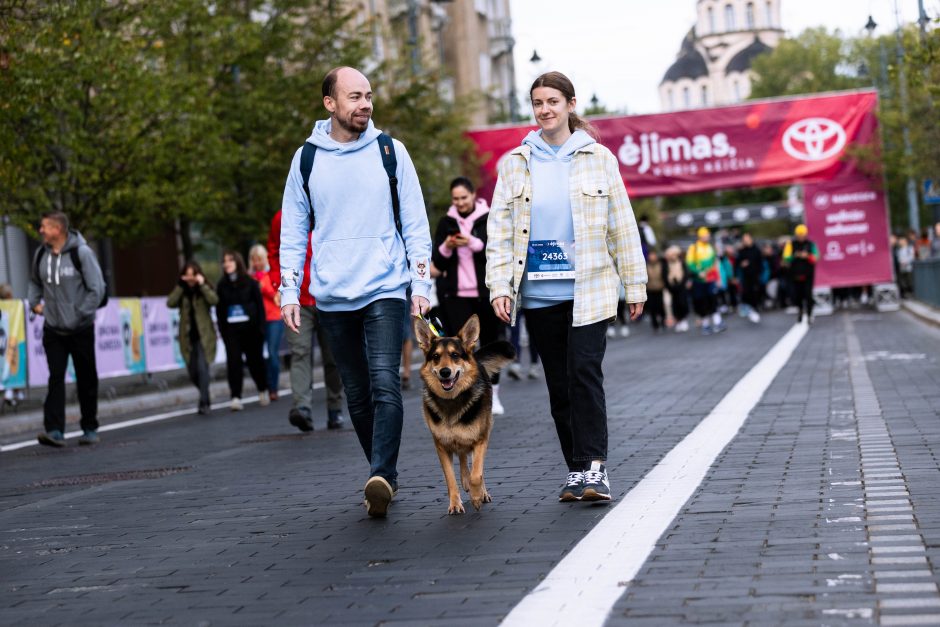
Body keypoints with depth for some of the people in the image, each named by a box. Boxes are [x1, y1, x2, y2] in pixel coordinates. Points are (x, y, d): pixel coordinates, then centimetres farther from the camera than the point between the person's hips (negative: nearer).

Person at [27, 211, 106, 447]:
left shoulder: (81, 253, -12)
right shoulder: (41, 254, 4)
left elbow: (97, 289, -11)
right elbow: (35, 282, 24)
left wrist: (80, 314, -14)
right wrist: (34, 303, 9)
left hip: (80, 330, -3)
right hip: (52, 330, 3)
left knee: (87, 381, 6)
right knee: (56, 378, -7)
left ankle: (90, 429, 18)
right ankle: (54, 431, -12)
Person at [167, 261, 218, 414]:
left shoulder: (205, 288, 3)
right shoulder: (181, 290, 9)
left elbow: (214, 300, -17)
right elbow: (170, 303, -9)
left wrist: (202, 285, -16)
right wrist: (181, 286, -11)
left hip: (204, 336, -3)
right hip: (188, 337, 4)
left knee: (202, 368, -17)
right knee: (193, 373, 8)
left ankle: (204, 403, -13)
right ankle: (206, 397, 31)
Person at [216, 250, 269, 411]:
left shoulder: (249, 282, 1)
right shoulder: (222, 285, 6)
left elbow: (260, 305, 0)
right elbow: (219, 310, 6)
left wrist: (260, 327, -6)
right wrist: (222, 331, -2)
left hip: (250, 327, -1)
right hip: (231, 330, 1)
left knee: (255, 361, 9)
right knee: (234, 362, -10)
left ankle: (263, 391, 30)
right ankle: (236, 397, -13)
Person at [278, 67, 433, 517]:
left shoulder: (389, 151, 3)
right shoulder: (306, 159, 6)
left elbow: (416, 224, 5)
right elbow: (293, 233, 11)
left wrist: (421, 283, -3)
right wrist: (288, 293, 3)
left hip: (385, 291, -2)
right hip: (332, 298, 2)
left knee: (385, 383, -18)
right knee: (357, 395, 8)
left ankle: (381, 478, -21)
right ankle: (384, 476, 20)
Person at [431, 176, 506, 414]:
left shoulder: (490, 219, 2)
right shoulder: (447, 222, 9)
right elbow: (437, 262, 8)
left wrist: (473, 243, -23)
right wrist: (446, 247, -14)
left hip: (485, 293, -1)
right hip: (456, 295, 1)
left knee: (489, 343, 7)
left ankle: (493, 396, 20)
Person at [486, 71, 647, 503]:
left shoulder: (598, 158, 4)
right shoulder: (515, 163, 8)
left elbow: (622, 225, 6)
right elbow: (499, 229, 6)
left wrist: (634, 284, 5)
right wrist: (499, 285, -3)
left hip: (589, 289, -2)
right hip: (539, 292, 2)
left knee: (585, 371, -14)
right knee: (559, 383, 6)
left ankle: (594, 467, -11)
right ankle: (577, 469, 14)